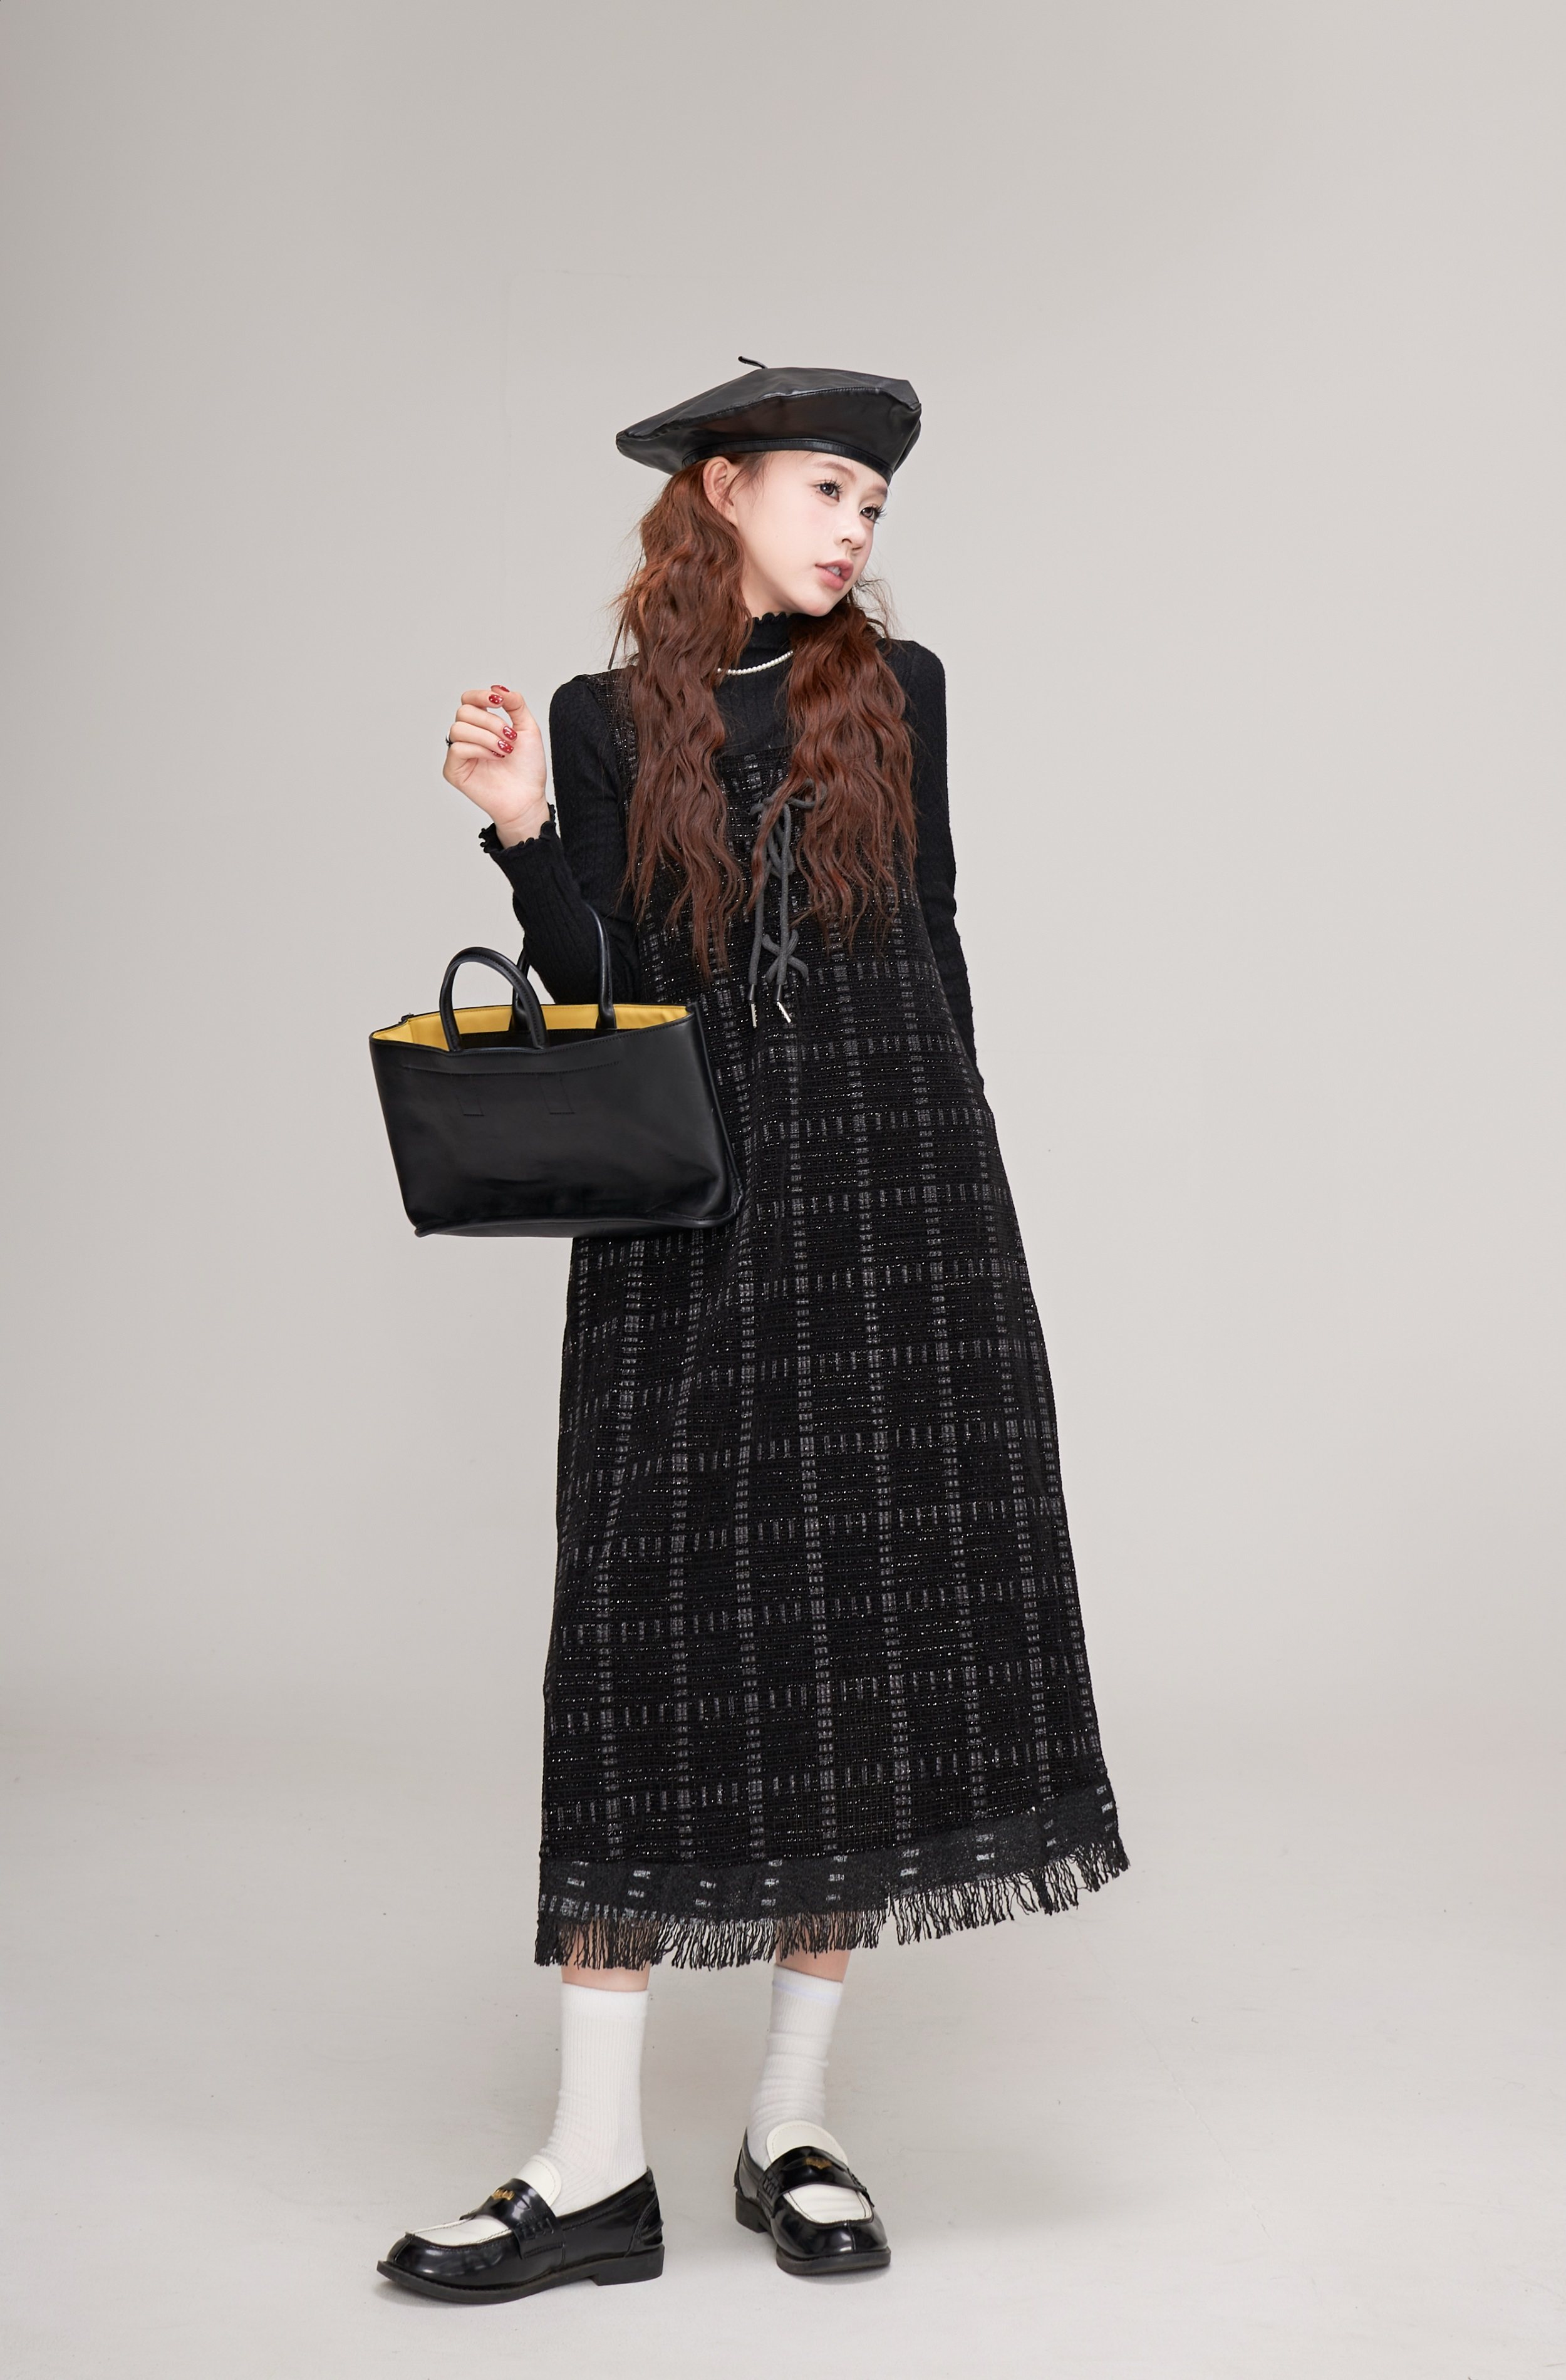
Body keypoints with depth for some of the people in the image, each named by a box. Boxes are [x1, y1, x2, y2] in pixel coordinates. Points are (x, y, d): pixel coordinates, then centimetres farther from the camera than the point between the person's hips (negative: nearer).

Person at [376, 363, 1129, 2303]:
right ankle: (597, 2168, 0)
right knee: (656, 1641, -5)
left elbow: (931, 943, 15)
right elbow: (599, 1004, 3)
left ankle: (791, 2126, 11)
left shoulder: (896, 691, 12)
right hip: (684, 1218, -1)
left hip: (899, 1200, 1)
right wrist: (523, 835, -10)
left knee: (870, 1636, -1)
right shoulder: (605, 721, 9)